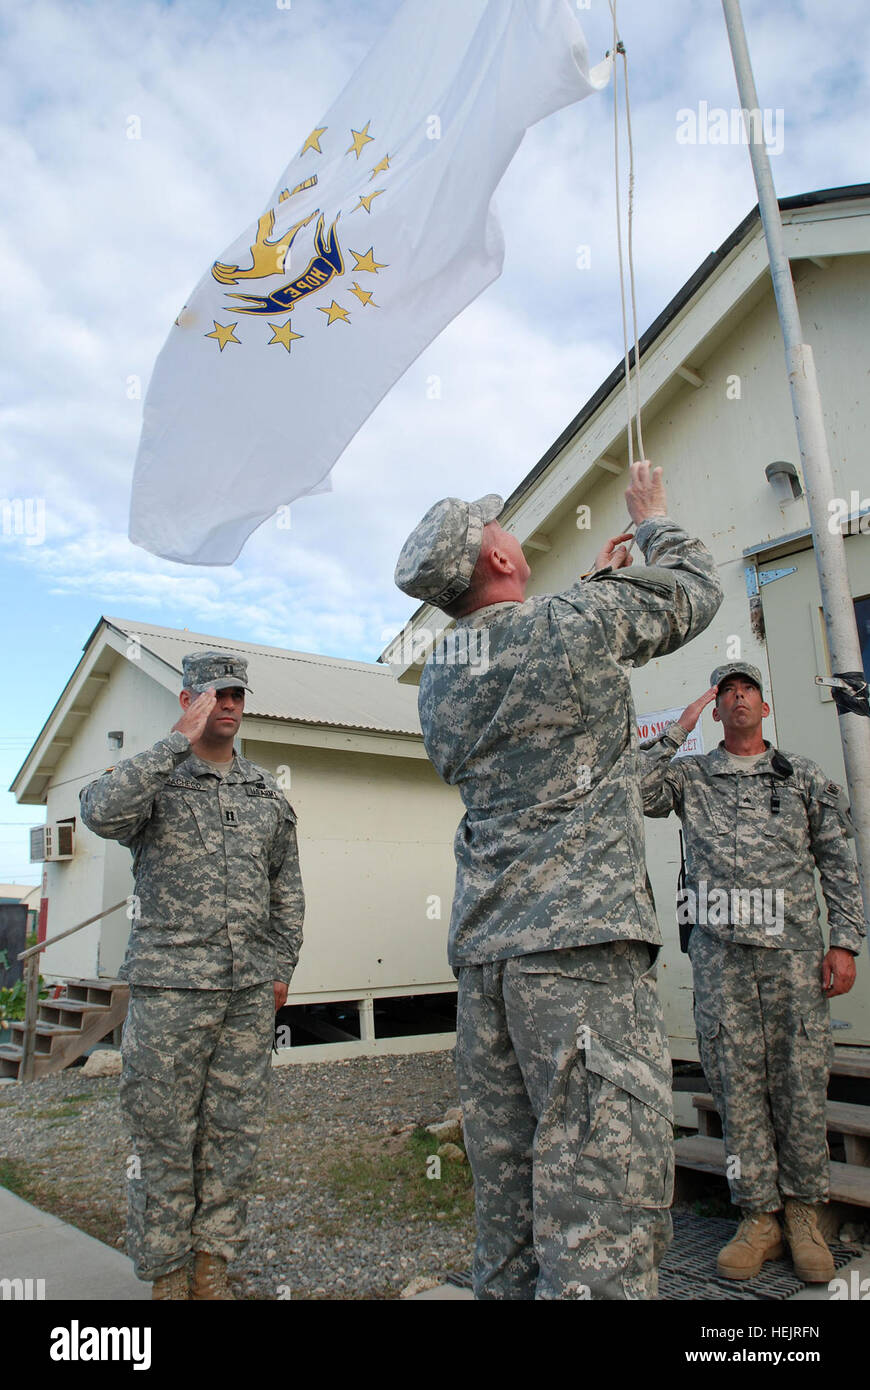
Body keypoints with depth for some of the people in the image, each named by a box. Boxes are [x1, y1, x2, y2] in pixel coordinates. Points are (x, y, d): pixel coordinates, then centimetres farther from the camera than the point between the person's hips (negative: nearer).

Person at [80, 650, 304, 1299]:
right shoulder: (155, 777, 0)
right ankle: (166, 1275, 21)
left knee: (235, 1132, 9)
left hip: (250, 991, 4)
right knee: (165, 1135, 5)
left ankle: (211, 1267, 25)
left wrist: (282, 968, 10)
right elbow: (103, 812, -24)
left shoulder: (269, 792, 12)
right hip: (170, 985, -3)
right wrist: (182, 740, -20)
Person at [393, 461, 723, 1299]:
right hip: (582, 942, -7)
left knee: (508, 1187, 13)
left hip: (483, 950, 8)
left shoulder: (438, 680, 15)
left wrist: (600, 585, 38)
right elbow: (696, 592, 13)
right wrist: (653, 518, 31)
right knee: (601, 1204, -5)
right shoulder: (573, 622, -4)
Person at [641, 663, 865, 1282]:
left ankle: (804, 1213, 20)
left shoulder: (804, 775, 12)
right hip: (720, 950, 0)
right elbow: (633, 793, -7)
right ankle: (759, 1218, 16)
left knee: (801, 1080, 4)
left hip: (794, 949, 0)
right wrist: (677, 731, -4)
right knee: (737, 1083, 4)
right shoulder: (690, 774, 11)